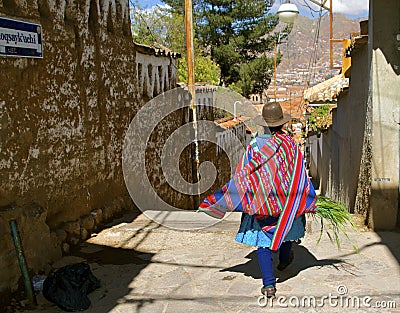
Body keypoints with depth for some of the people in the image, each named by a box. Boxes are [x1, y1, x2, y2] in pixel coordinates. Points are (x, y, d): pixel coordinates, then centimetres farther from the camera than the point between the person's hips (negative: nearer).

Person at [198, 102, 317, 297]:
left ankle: (269, 284, -1)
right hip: (285, 200, 2)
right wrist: (309, 201, 5)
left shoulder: (254, 145, -10)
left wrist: (219, 201, -2)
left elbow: (242, 175, -9)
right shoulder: (289, 144, -8)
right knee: (286, 227, 26)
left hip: (260, 200, -1)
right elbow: (299, 175, -5)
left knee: (262, 240, 4)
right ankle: (284, 259, 52)